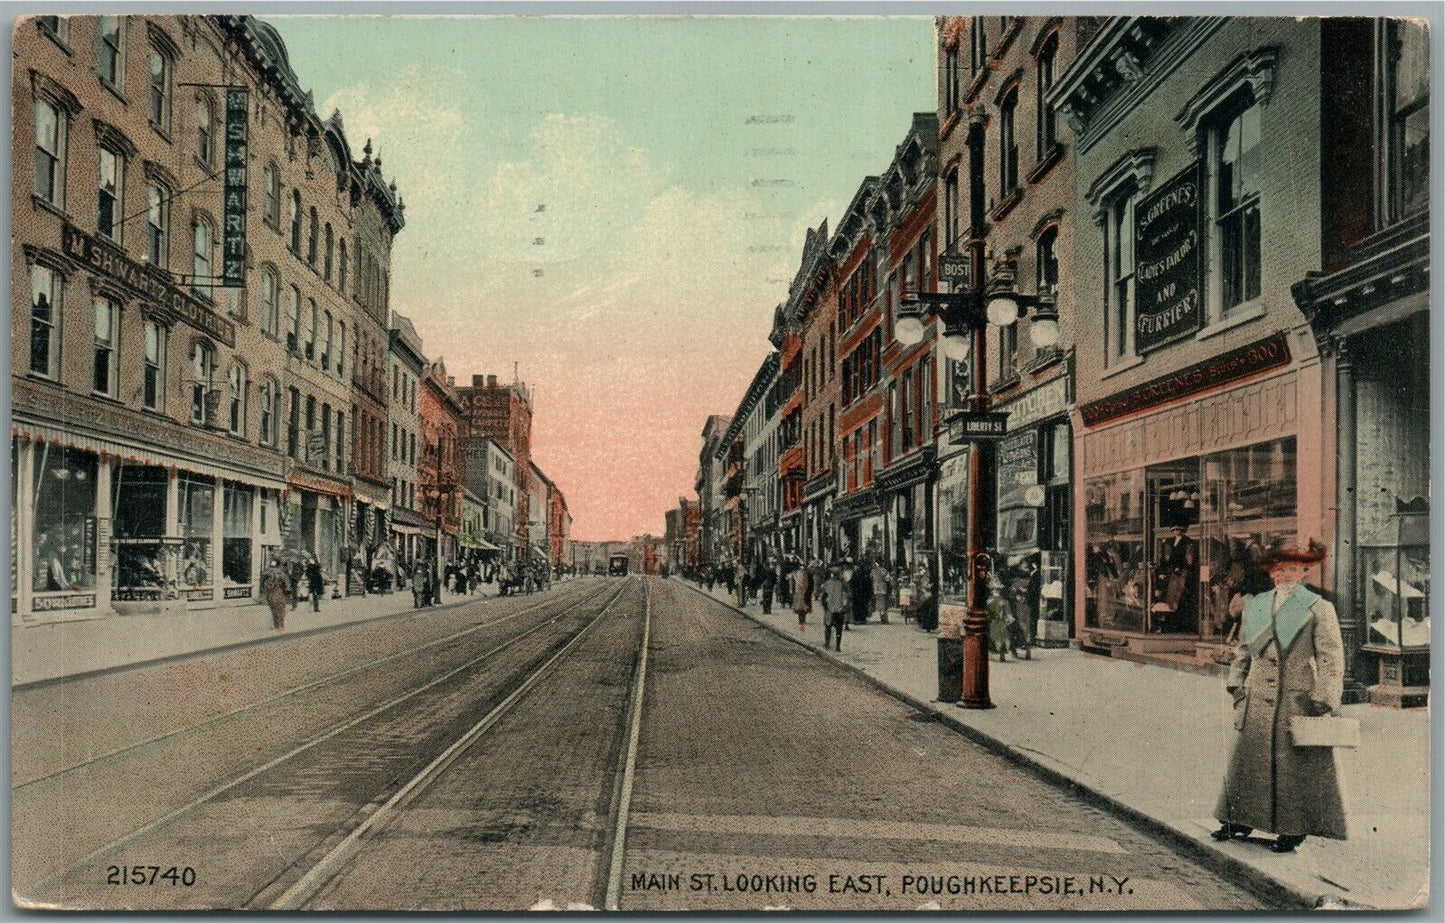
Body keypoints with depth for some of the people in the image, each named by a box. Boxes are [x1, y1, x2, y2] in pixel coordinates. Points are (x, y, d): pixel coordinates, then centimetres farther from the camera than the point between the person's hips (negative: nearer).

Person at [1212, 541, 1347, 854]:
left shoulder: (1319, 608, -3)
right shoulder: (1255, 606, 11)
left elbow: (1331, 658, -6)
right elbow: (1242, 649, 19)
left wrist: (1325, 699, -12)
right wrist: (1237, 684, 12)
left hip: (1298, 699, -4)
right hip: (1257, 699, 4)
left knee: (1296, 766, 2)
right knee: (1246, 758, 8)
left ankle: (1294, 829, 15)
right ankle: (1240, 820, 20)